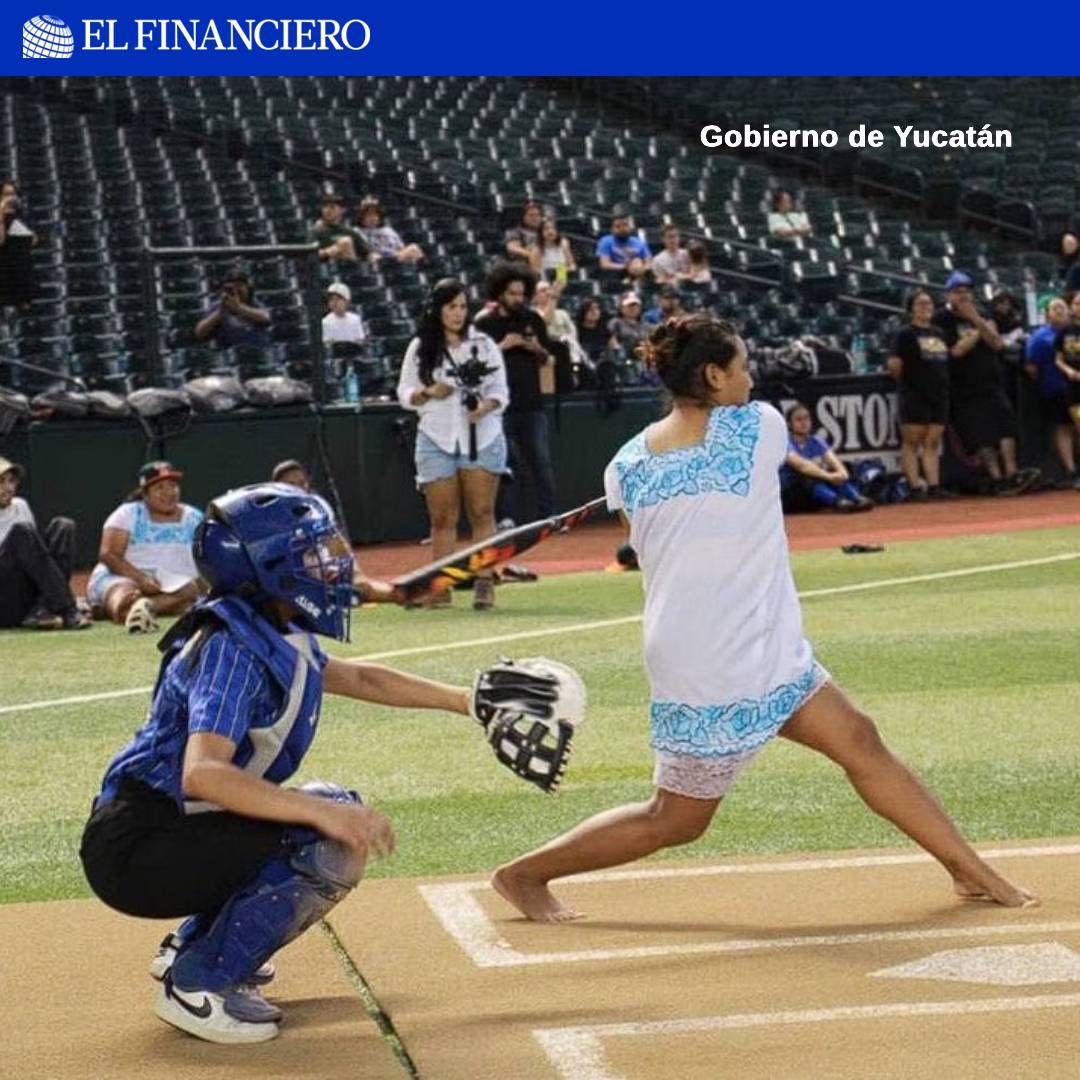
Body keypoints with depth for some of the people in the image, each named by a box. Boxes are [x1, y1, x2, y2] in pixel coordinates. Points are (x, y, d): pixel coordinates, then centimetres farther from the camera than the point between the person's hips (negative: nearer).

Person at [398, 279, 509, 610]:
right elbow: (404, 393, 10)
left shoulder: (484, 344, 7)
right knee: (442, 518, 0)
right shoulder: (420, 348, 8)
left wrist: (486, 406, -14)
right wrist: (429, 393, -10)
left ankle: (484, 583, -6)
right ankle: (440, 587, 3)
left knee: (482, 513, -6)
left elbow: (500, 391, 7)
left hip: (482, 438, 0)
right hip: (436, 441, 0)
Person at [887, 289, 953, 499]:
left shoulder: (938, 333, 16)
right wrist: (905, 381, 1)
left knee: (933, 443, 5)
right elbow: (894, 365, -11)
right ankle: (915, 487, -5)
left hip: (939, 395, 6)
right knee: (911, 442, -4)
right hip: (915, 396, -6)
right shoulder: (906, 334, -5)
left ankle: (934, 486, 5)